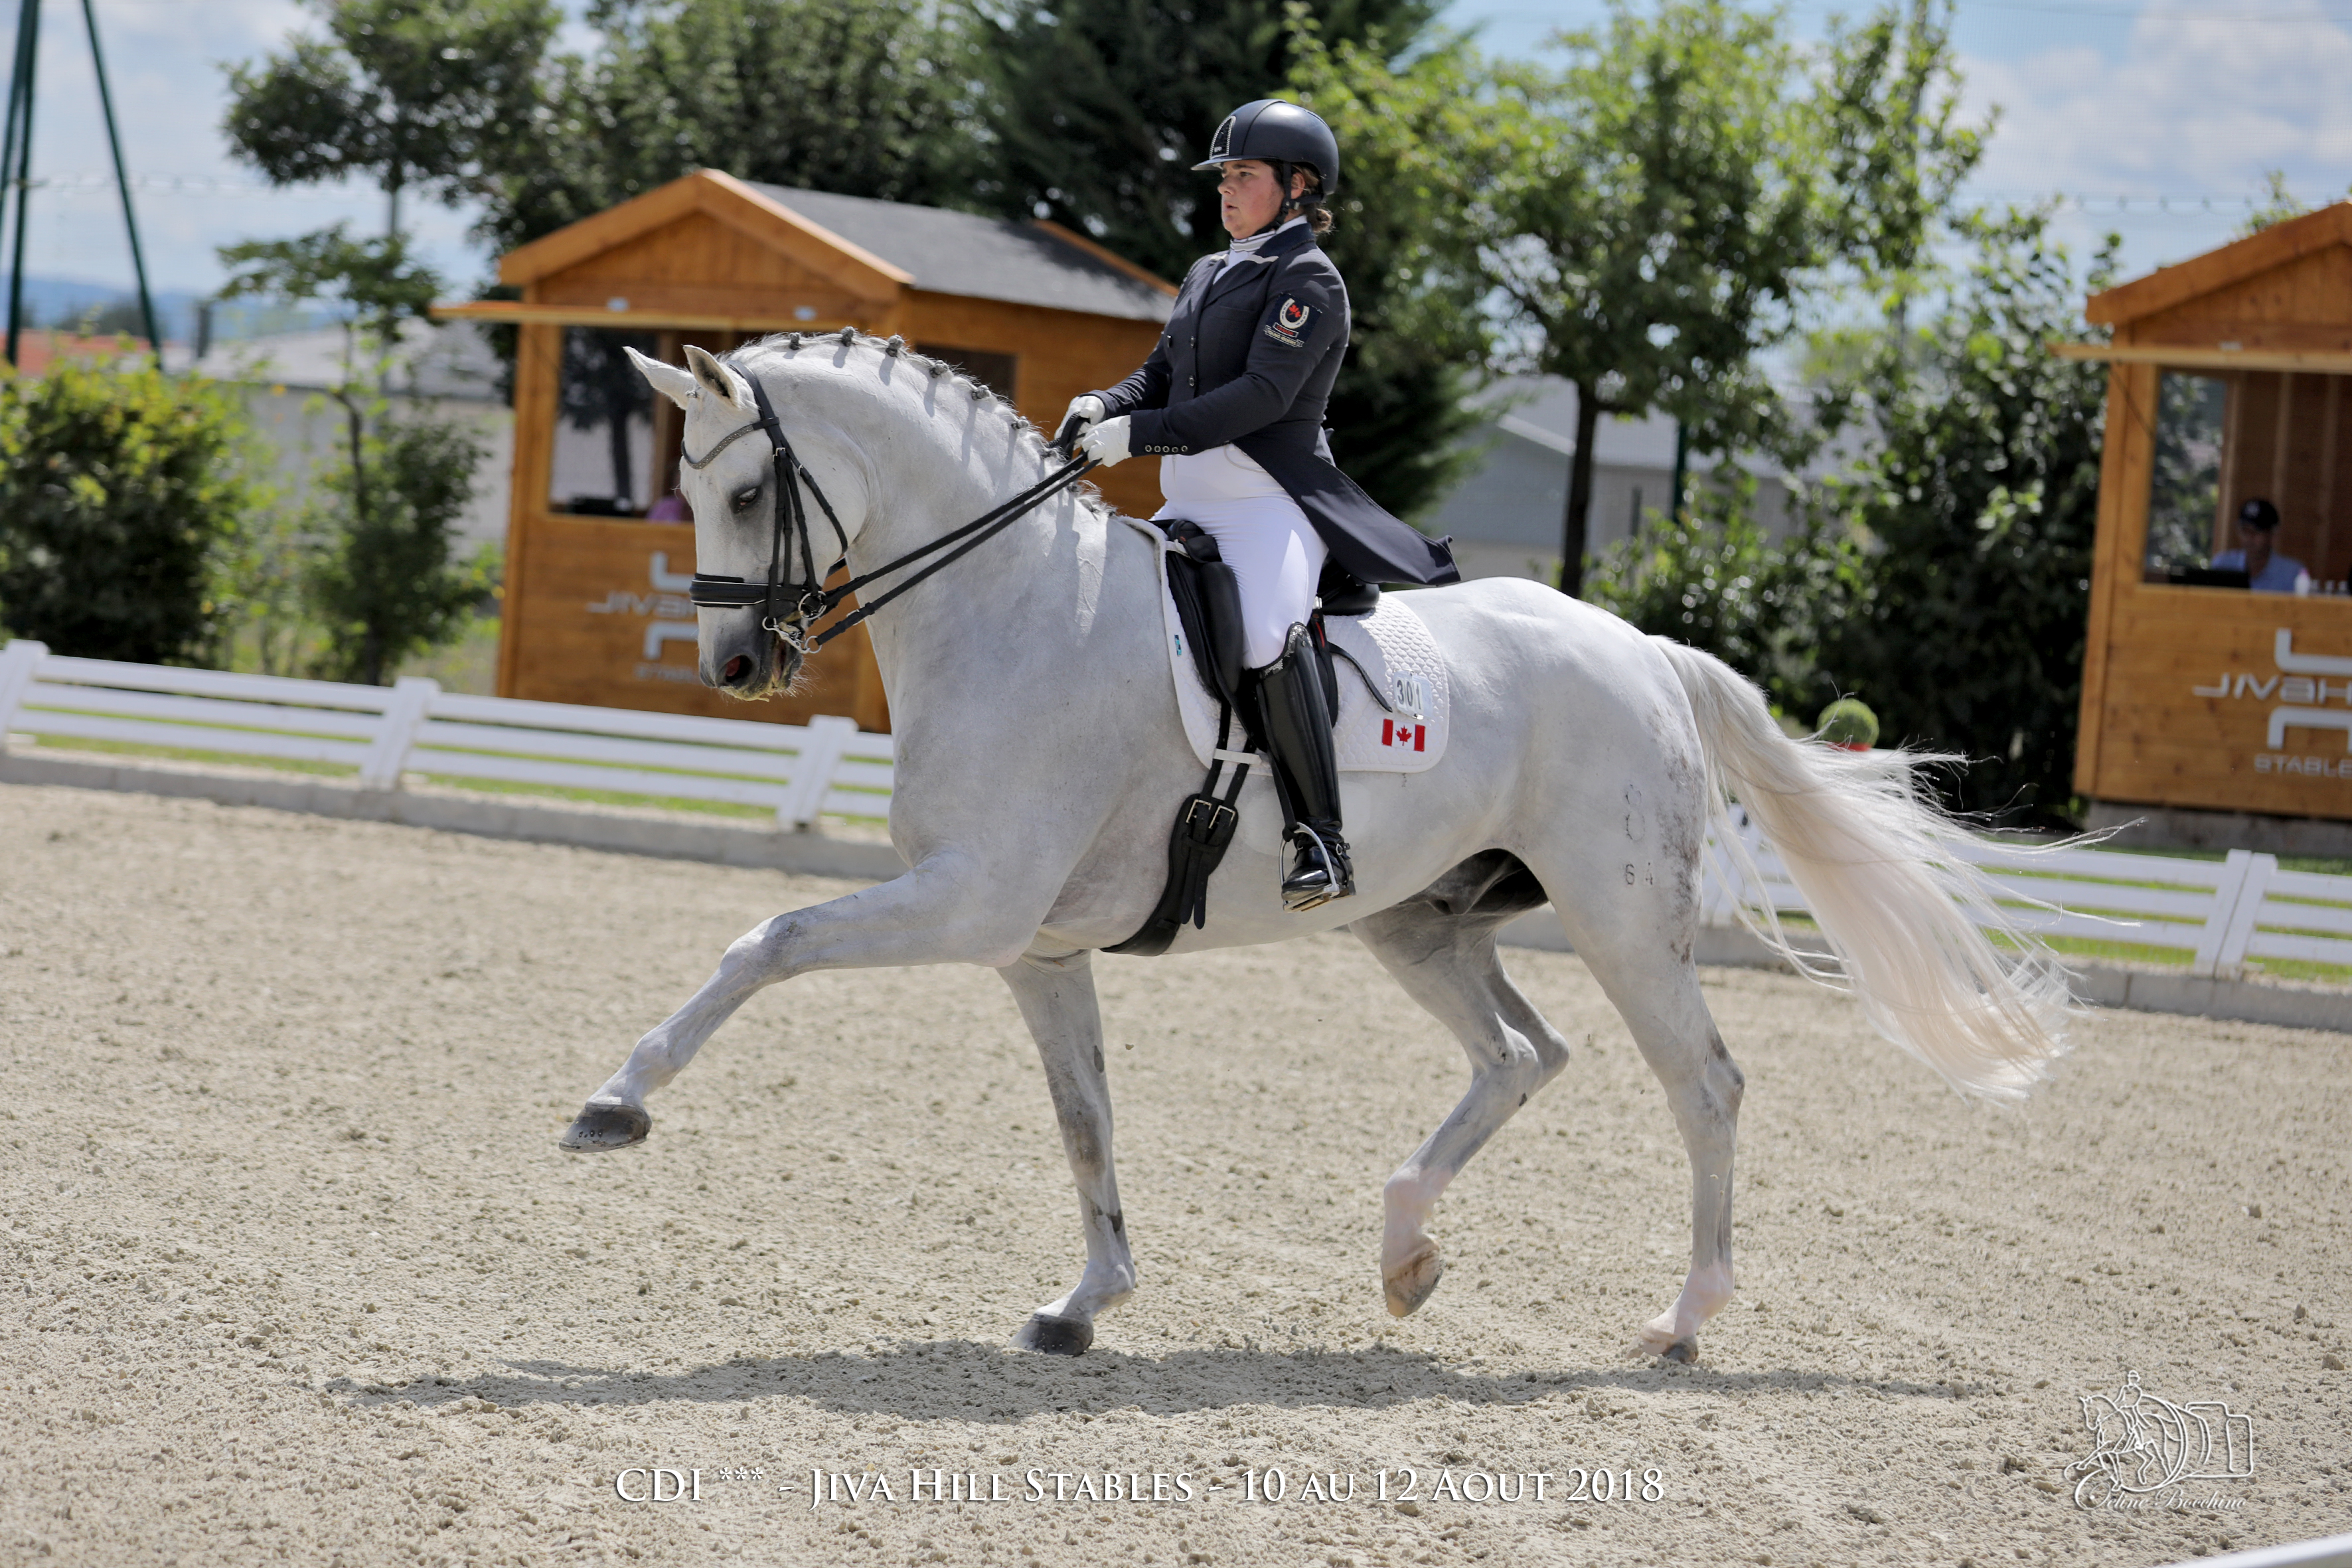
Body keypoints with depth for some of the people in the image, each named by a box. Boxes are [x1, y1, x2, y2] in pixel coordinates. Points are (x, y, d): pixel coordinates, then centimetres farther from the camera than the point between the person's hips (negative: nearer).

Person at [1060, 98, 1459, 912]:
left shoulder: (1308, 280, -6)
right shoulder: (1208, 274, 20)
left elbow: (1264, 394, -18)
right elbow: (1162, 376, 22)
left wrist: (1140, 433, -22)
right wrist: (1104, 407, -1)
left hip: (1271, 500, -10)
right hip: (1189, 503, 10)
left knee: (1267, 635, -34)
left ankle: (1322, 844, -34)